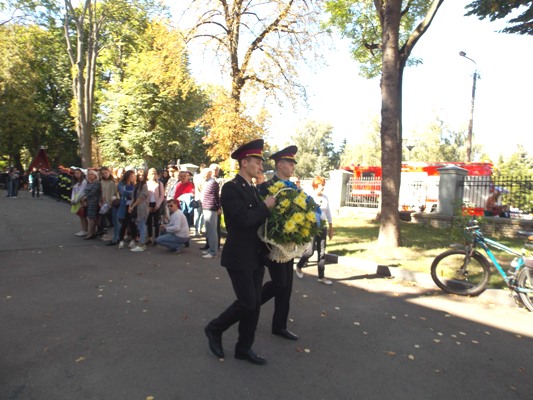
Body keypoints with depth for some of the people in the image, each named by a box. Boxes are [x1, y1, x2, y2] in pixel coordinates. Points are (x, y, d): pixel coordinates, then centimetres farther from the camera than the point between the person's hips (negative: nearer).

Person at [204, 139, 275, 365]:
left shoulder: (253, 190, 13)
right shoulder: (231, 188, -14)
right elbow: (244, 219, -25)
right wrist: (266, 206, -14)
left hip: (255, 257, 8)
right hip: (239, 257, -8)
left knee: (255, 304, 11)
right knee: (247, 303, -5)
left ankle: (244, 348, 25)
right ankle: (215, 329, 20)